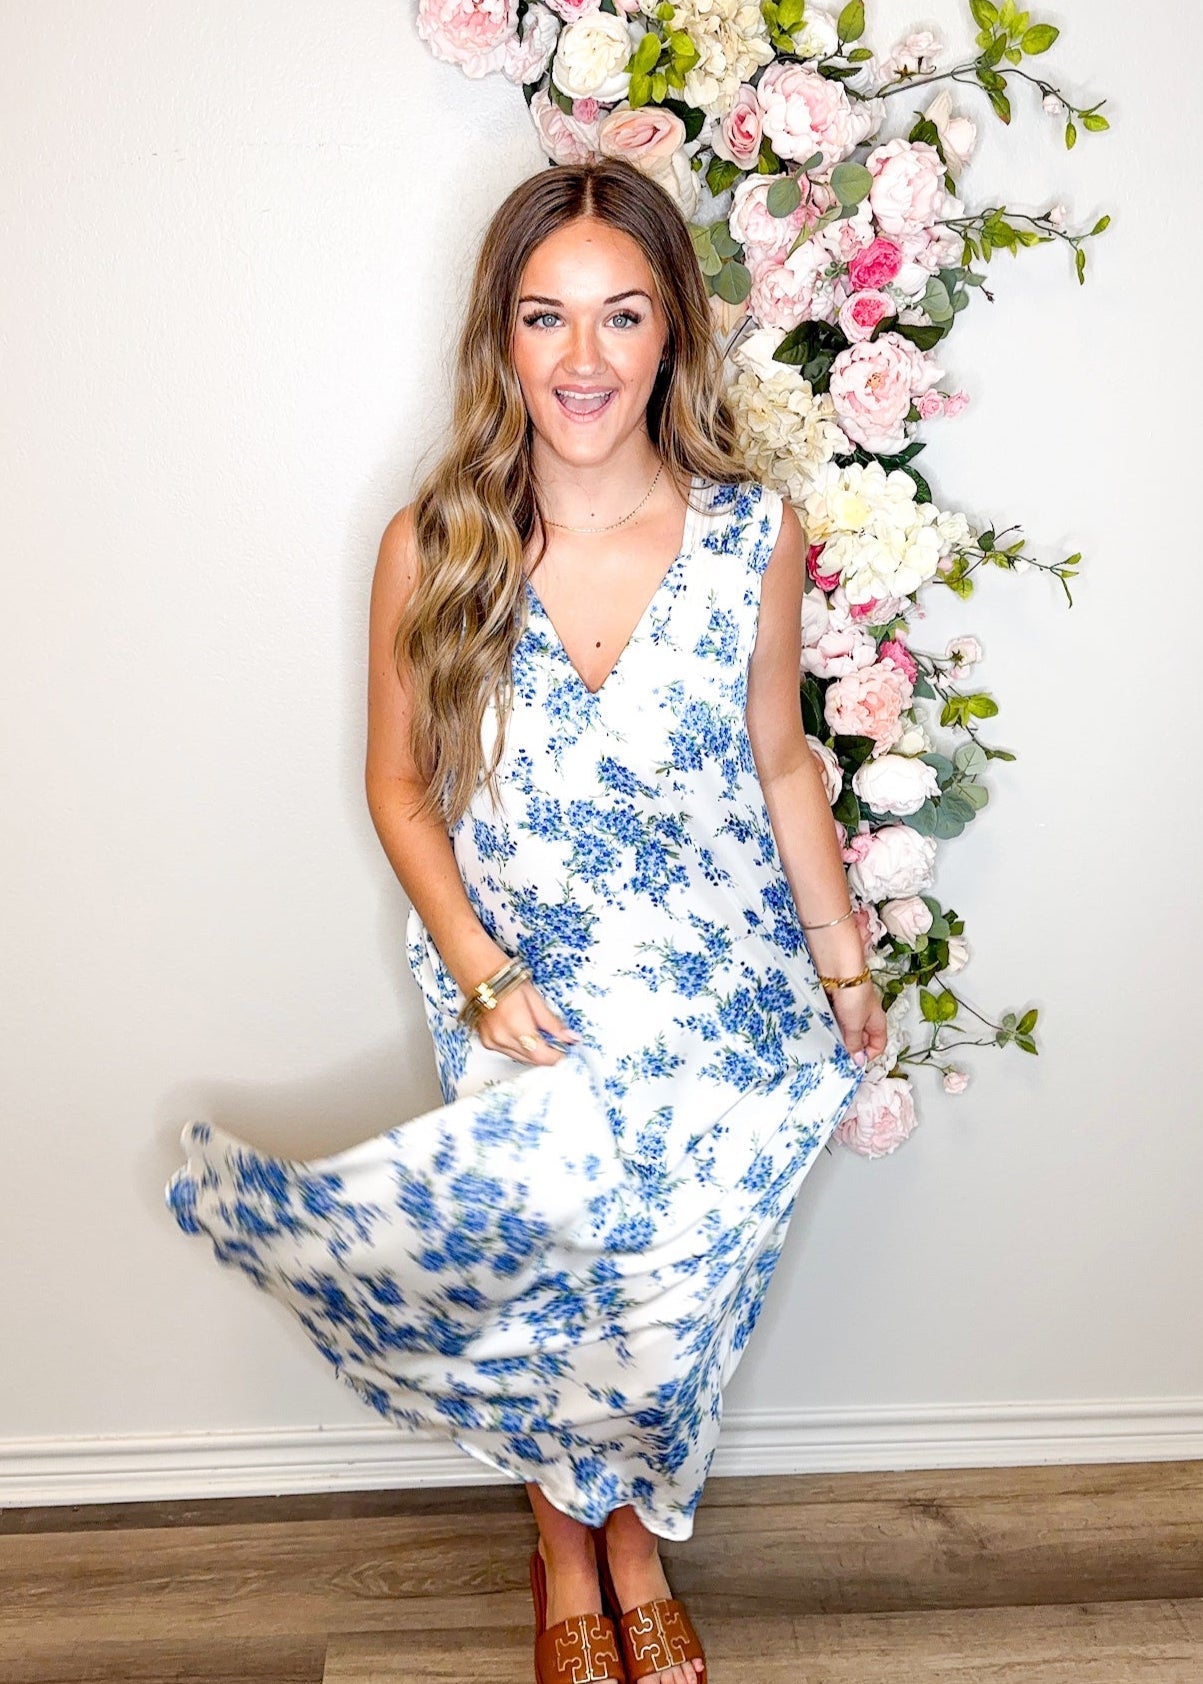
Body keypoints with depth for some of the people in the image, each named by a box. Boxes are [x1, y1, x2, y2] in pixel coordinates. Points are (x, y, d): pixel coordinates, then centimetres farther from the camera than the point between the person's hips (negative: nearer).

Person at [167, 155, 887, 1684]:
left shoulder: (754, 534, -10)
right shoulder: (432, 548, -12)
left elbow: (781, 764, 1)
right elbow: (401, 786, -3)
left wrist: (844, 964, 7)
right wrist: (483, 975, -12)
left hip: (717, 996, 1)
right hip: (519, 999, 0)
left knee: (673, 1285, 13)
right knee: (535, 1281, 13)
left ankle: (634, 1541, 46)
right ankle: (565, 1550, 46)